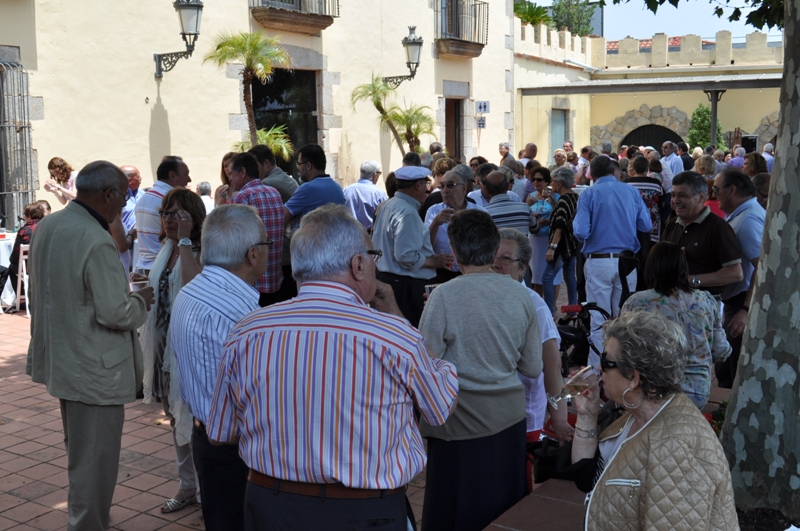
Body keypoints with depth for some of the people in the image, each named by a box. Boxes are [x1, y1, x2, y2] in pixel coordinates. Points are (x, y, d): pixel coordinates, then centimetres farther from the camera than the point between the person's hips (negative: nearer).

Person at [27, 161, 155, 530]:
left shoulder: (47, 226, 3)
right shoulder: (97, 242, -25)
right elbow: (115, 314, -26)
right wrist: (140, 301, -6)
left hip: (60, 358, 10)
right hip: (95, 371, -10)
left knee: (79, 452, 27)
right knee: (96, 460, 4)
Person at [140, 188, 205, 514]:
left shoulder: (201, 252, -15)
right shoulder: (167, 250, 10)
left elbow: (192, 286, -35)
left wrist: (184, 239, -29)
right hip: (165, 344, 9)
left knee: (193, 418, -1)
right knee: (176, 417, 18)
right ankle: (188, 486, 34)